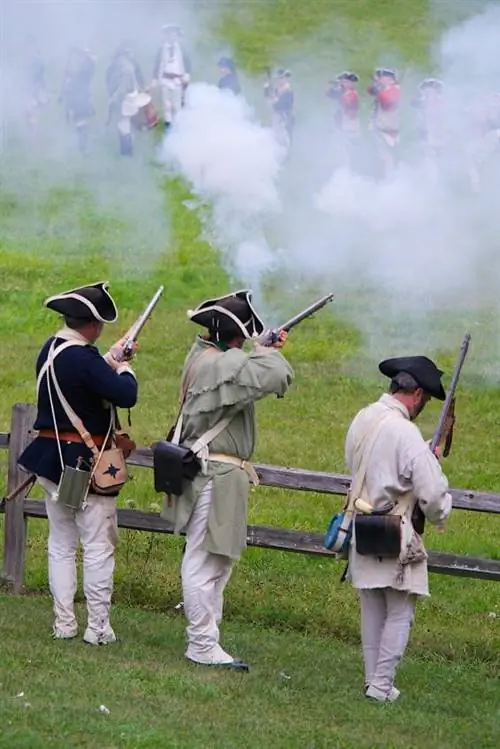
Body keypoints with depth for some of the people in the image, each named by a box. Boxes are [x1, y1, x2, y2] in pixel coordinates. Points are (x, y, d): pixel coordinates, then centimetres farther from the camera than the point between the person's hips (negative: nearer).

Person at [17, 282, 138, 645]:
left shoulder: (50, 349, 5)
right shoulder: (84, 359, -22)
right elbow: (126, 396, -25)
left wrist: (109, 360, 21)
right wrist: (125, 370, -7)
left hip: (50, 459, 8)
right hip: (87, 463, -8)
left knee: (61, 545, 13)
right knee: (98, 547, -1)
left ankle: (64, 623, 15)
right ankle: (98, 627, 1)